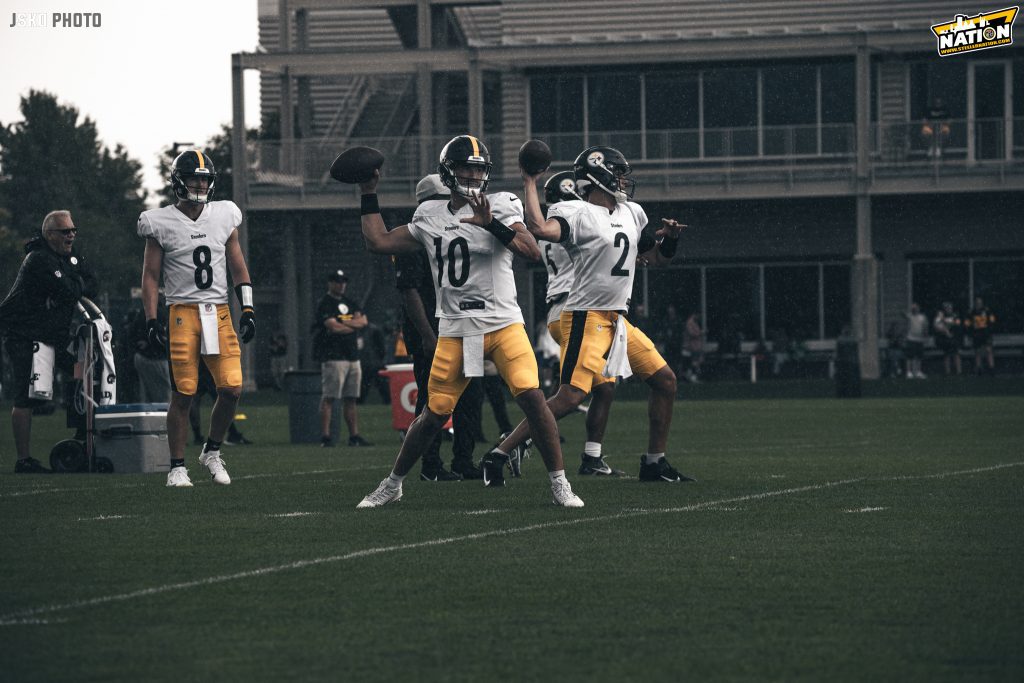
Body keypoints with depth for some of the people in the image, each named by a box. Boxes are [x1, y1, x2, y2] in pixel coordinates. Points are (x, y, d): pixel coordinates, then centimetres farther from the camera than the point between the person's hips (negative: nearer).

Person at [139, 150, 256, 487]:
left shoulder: (224, 217, 9)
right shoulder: (162, 223, -1)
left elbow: (238, 267, 14)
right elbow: (150, 276, 1)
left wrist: (248, 310, 7)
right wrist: (152, 322, -6)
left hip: (219, 313, 3)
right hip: (183, 312, -3)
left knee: (232, 389, -6)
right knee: (183, 394, -4)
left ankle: (212, 451, 16)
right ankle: (177, 467, 6)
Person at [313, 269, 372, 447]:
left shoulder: (350, 303, 19)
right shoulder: (324, 304, -4)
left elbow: (363, 320, 5)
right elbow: (333, 327, -15)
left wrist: (344, 323, -9)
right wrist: (354, 325, -1)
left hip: (353, 357, 7)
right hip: (333, 357, -7)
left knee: (351, 399, 8)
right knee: (328, 398, -9)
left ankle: (354, 436, 10)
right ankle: (325, 436, -12)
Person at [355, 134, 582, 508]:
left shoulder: (500, 206, -2)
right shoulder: (430, 215, 11)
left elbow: (532, 252, -16)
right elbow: (378, 243, 17)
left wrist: (492, 224, -27)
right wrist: (369, 195, 18)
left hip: (502, 324, -3)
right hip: (454, 332, 3)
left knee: (532, 397, -19)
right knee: (434, 414, 6)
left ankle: (560, 484, -11)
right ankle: (392, 485, 23)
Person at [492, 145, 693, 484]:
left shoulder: (632, 214, 14)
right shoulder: (577, 213, -12)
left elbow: (657, 257, 26)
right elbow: (540, 228, -33)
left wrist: (669, 237, 4)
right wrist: (530, 183, -22)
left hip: (618, 320, 9)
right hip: (587, 318, -9)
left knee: (665, 380, 10)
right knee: (570, 398, -18)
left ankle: (655, 463, 19)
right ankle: (499, 453, -13)